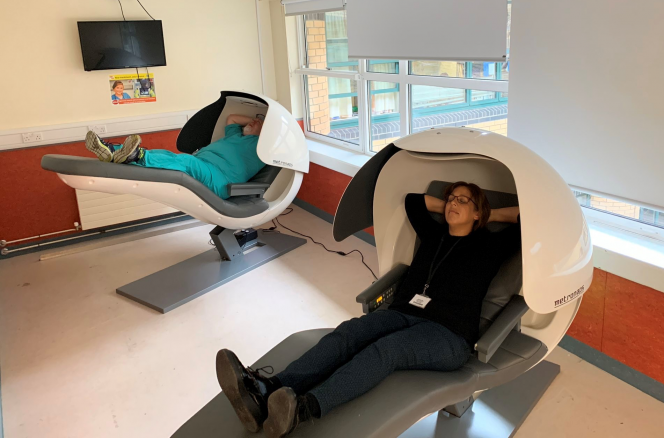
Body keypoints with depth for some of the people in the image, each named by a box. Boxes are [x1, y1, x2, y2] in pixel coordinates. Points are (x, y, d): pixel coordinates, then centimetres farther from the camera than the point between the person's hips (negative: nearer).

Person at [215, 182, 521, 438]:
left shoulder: (488, 247, 11)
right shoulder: (434, 235, 24)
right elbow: (413, 199, 33)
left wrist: (491, 215, 14)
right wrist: (445, 208, 29)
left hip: (448, 335, -5)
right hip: (402, 315, 5)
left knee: (384, 349, -37)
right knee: (346, 334, -27)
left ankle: (303, 409, -60)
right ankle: (266, 393, -49)